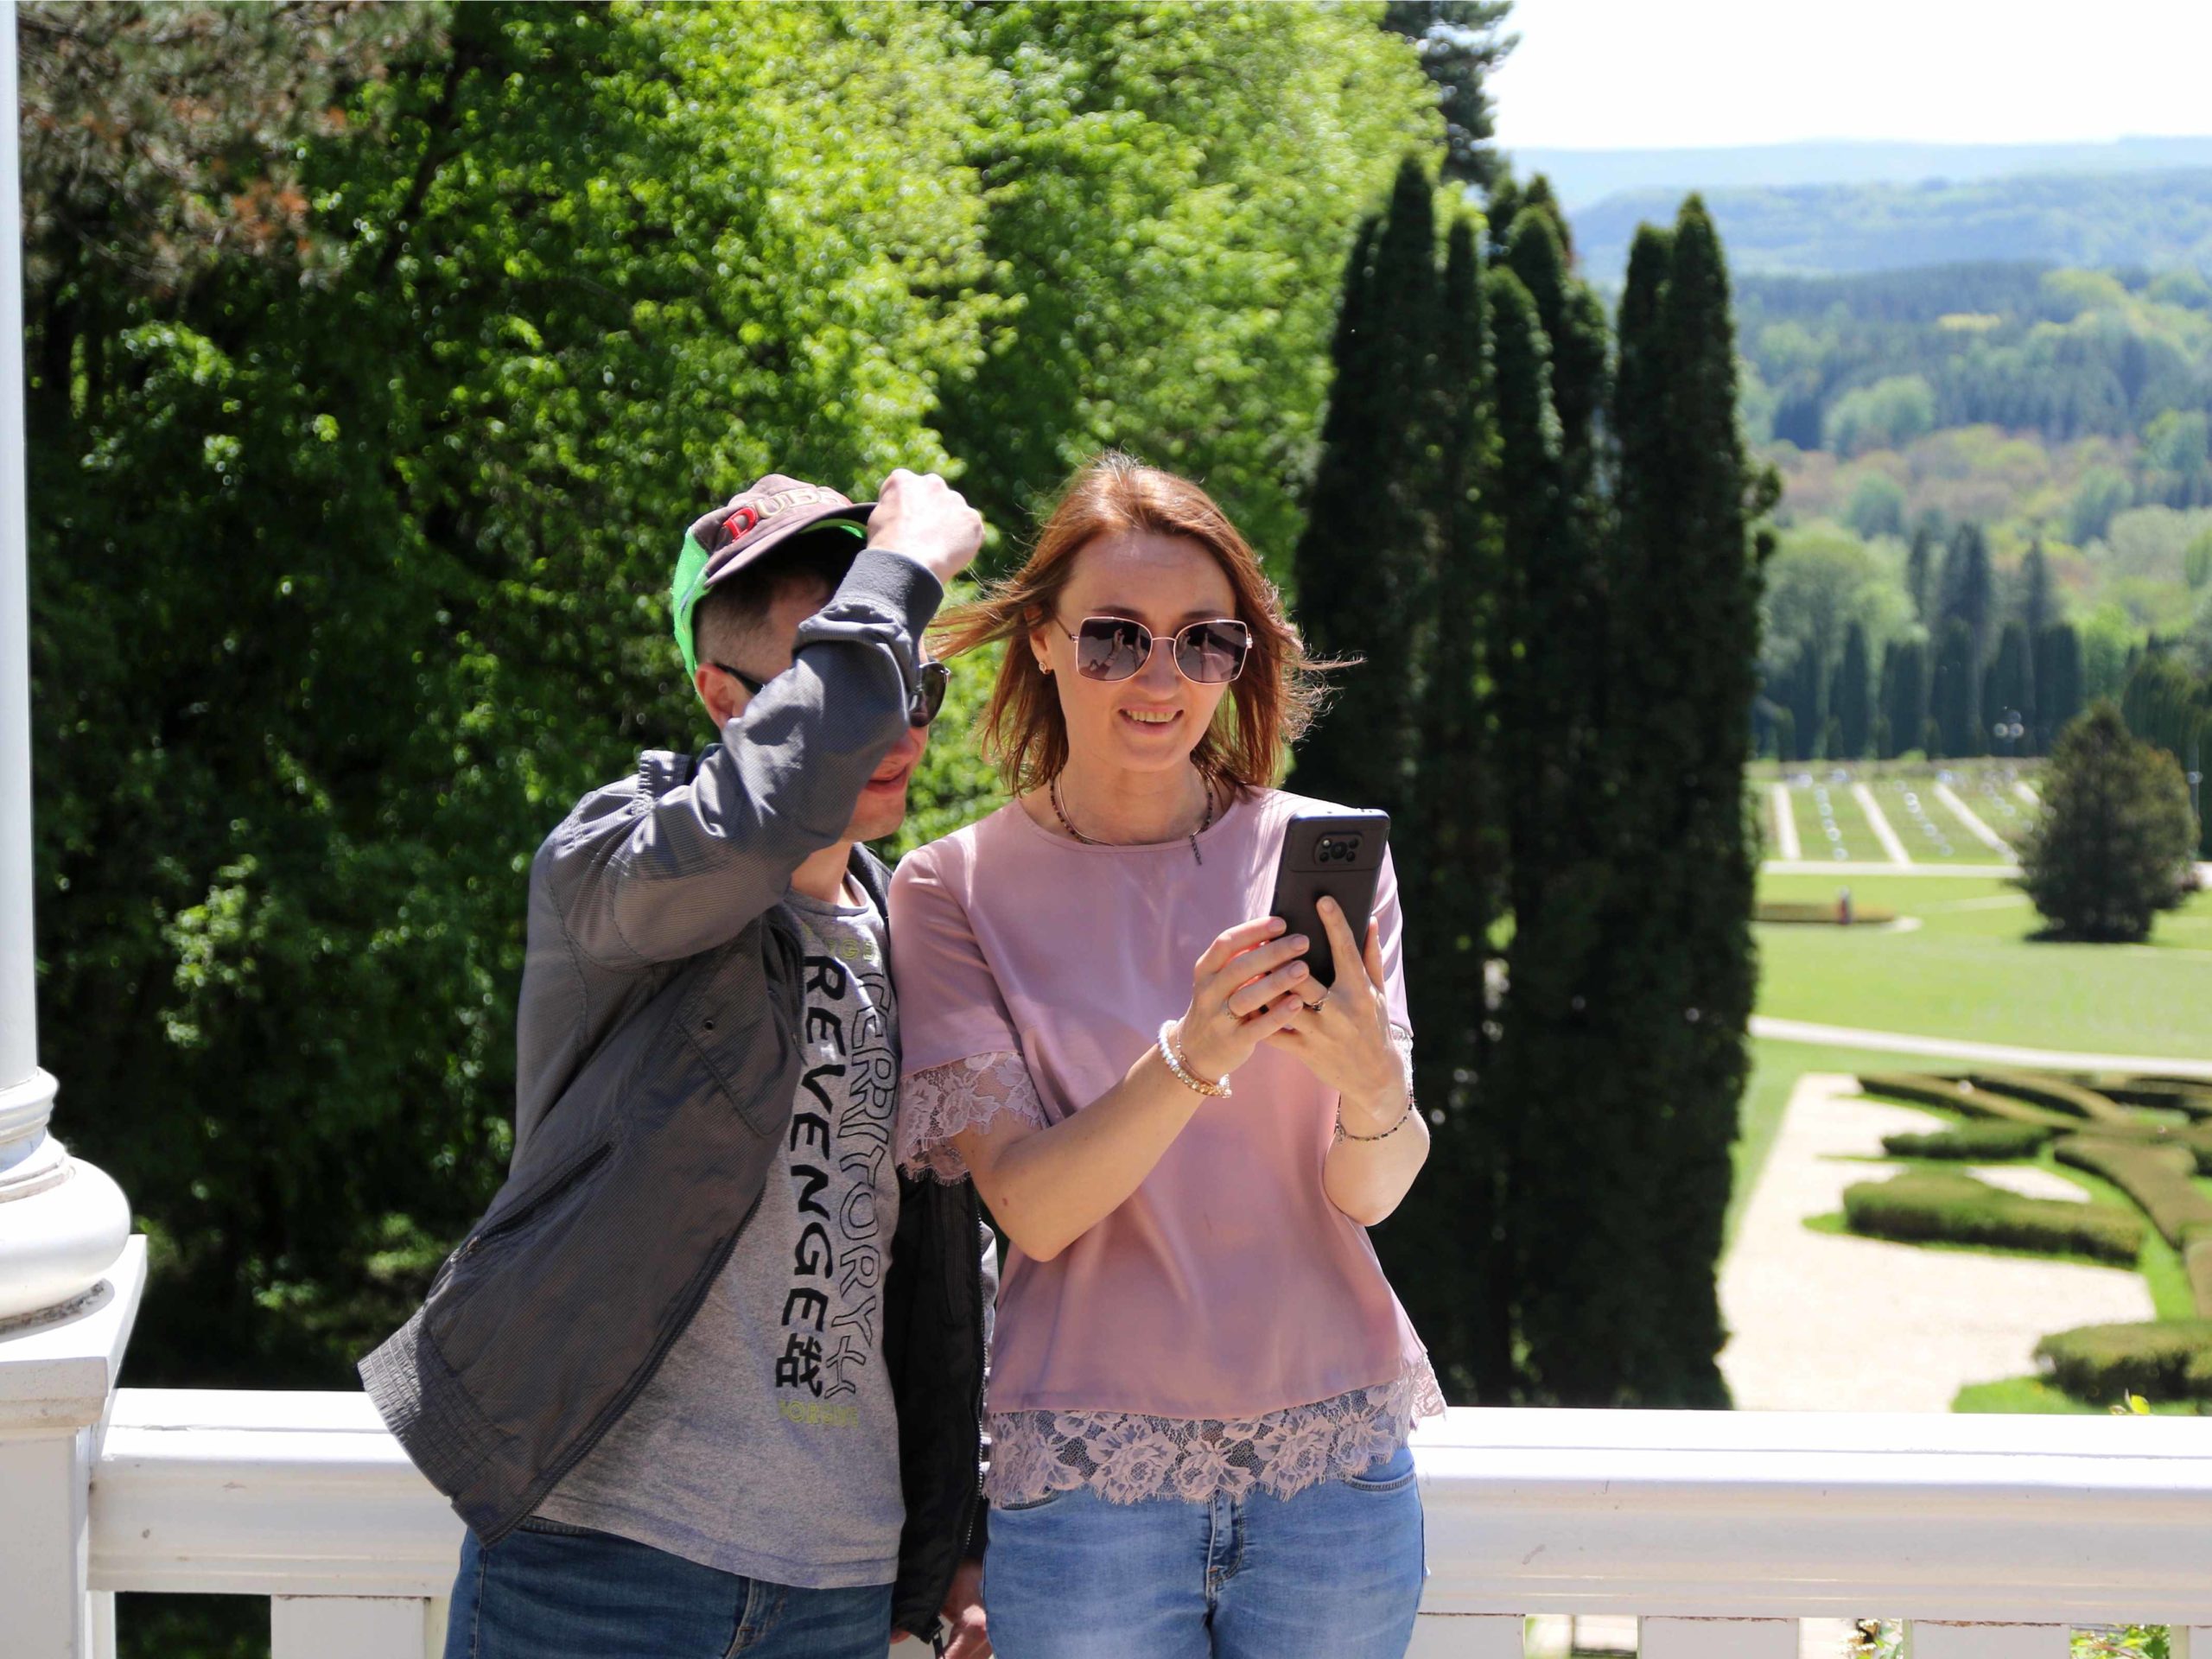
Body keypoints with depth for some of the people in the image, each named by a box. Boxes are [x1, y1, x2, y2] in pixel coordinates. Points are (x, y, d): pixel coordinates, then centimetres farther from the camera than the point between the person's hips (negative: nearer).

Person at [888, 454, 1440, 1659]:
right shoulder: (955, 890, -3)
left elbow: (1369, 1197, -5)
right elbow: (1032, 1209, -12)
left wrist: (1372, 1086, -27)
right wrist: (1189, 1060, -29)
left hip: (1335, 1459, 2)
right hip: (1088, 1471, -1)